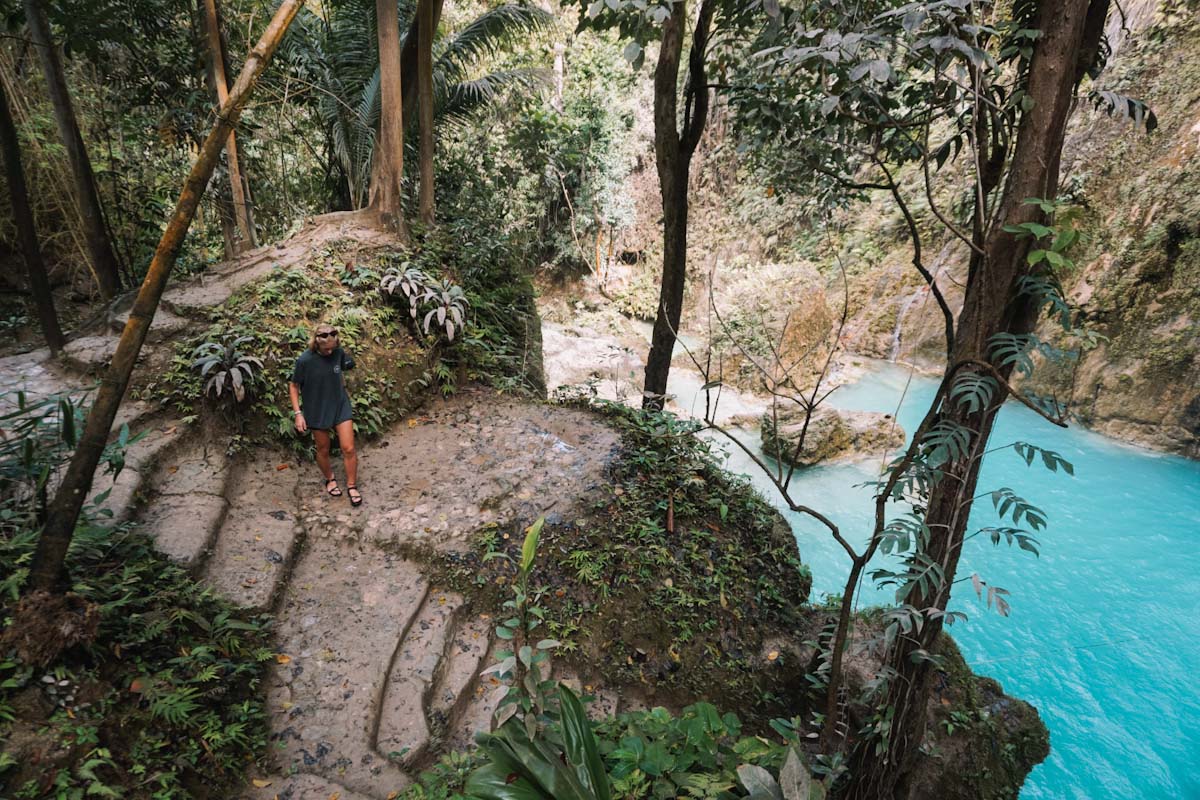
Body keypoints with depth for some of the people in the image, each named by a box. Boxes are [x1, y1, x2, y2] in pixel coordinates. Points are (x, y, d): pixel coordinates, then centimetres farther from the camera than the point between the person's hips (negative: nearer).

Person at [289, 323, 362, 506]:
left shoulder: (339, 353, -10)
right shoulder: (305, 360, -19)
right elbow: (293, 386, -8)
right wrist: (298, 413, -11)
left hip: (340, 406, 2)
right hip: (317, 411, -2)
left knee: (348, 448, -1)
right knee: (323, 450, 15)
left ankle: (352, 486, 17)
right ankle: (330, 479, 41)